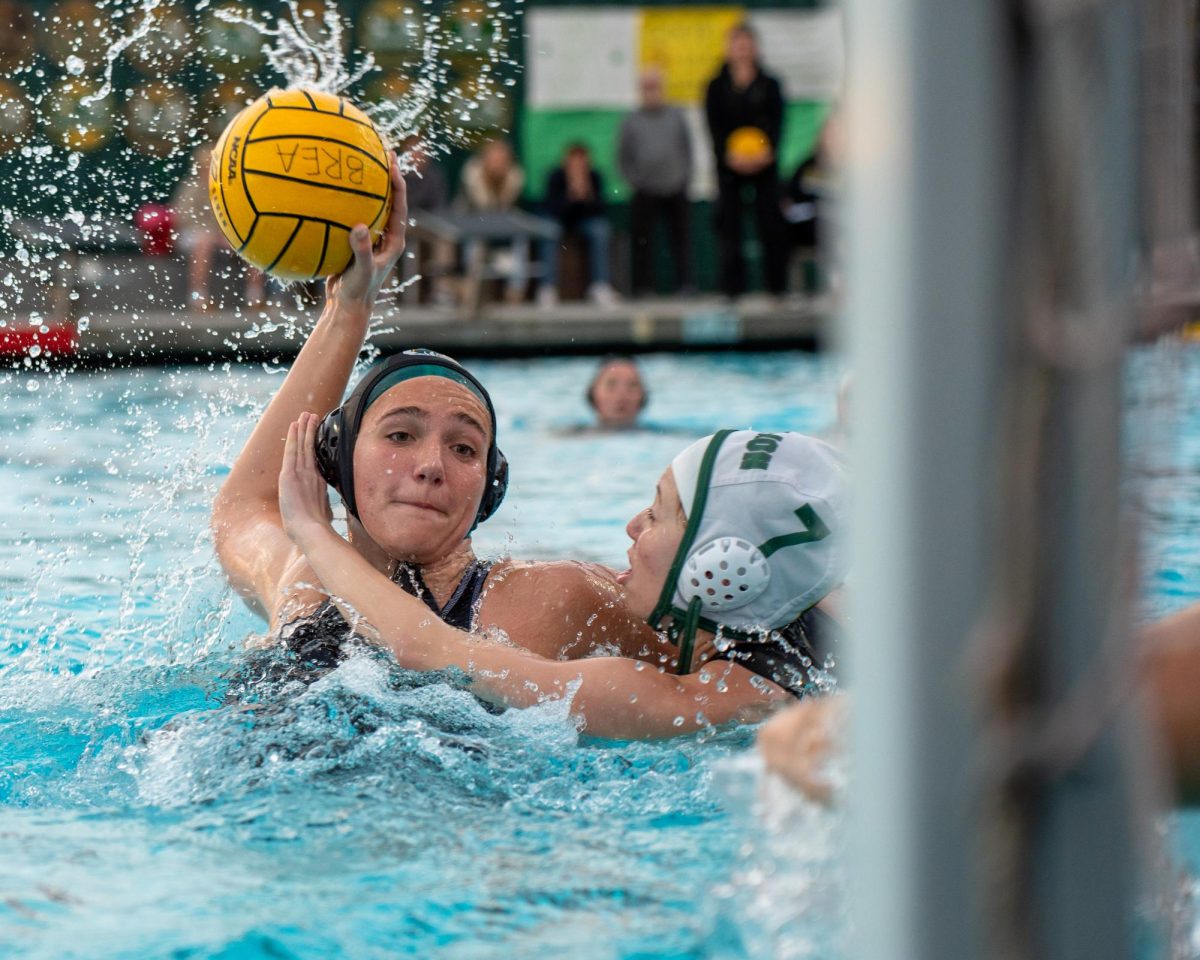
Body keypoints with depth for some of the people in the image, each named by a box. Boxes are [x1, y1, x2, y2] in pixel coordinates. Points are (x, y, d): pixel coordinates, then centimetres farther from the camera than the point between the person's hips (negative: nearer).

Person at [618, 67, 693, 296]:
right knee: (642, 241, 0)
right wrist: (635, 181, -2)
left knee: (679, 240, 2)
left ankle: (684, 284, 5)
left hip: (675, 192, 1)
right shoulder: (631, 121, 4)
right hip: (645, 194, -1)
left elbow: (687, 150, 11)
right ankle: (643, 286, 6)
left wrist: (685, 179, 3)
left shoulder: (676, 117, 6)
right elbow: (623, 158, 8)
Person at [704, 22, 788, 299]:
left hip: (764, 163, 0)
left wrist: (767, 150, -18)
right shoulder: (717, 87, 7)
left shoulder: (769, 85, 7)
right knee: (728, 222, -5)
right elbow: (714, 126, 0)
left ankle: (776, 284, 4)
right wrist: (729, 154, -17)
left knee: (771, 224, -3)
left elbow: (777, 121, 0)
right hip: (729, 163, 0)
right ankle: (732, 286, -3)